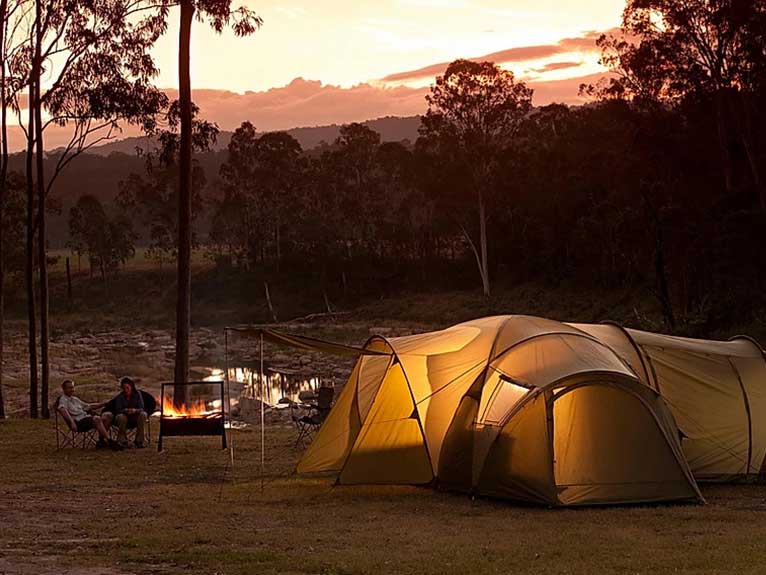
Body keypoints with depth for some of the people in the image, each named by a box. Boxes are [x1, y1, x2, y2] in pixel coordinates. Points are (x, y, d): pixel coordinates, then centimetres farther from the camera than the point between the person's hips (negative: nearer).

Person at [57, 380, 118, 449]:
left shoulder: (75, 399, 28)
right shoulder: (63, 399, 0)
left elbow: (88, 406, 36)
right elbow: (62, 410, -22)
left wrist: (104, 404, 29)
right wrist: (72, 422, -36)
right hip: (79, 422, -9)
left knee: (108, 415, -10)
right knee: (97, 419, -34)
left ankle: (101, 440, -13)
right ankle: (109, 442, -35)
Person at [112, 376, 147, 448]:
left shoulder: (137, 394, -4)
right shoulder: (120, 397, -5)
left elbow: (141, 409, -10)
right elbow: (118, 410, -12)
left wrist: (135, 410, -33)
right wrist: (126, 410, -34)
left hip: (135, 418, 1)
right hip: (124, 416, -1)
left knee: (143, 414, -30)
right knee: (120, 417, -35)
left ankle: (139, 440, -24)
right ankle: (122, 441, -21)